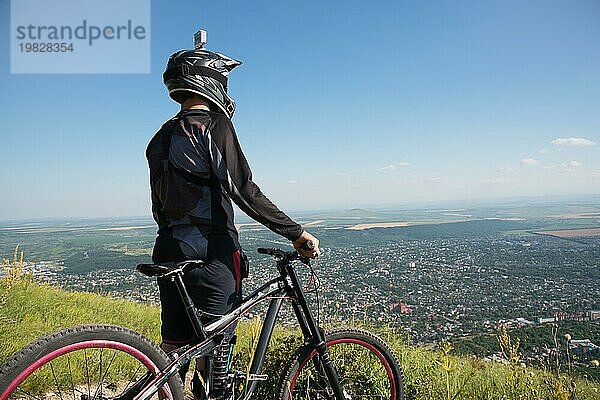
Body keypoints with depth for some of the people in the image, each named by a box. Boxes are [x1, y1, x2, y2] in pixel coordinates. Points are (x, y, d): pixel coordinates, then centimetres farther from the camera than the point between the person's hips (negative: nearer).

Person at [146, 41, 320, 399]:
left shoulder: (162, 137, 15)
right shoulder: (214, 125, -8)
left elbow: (161, 203, 17)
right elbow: (243, 189, -17)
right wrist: (296, 232, -12)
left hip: (170, 250, 8)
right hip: (211, 252, -7)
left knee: (174, 345, 15)